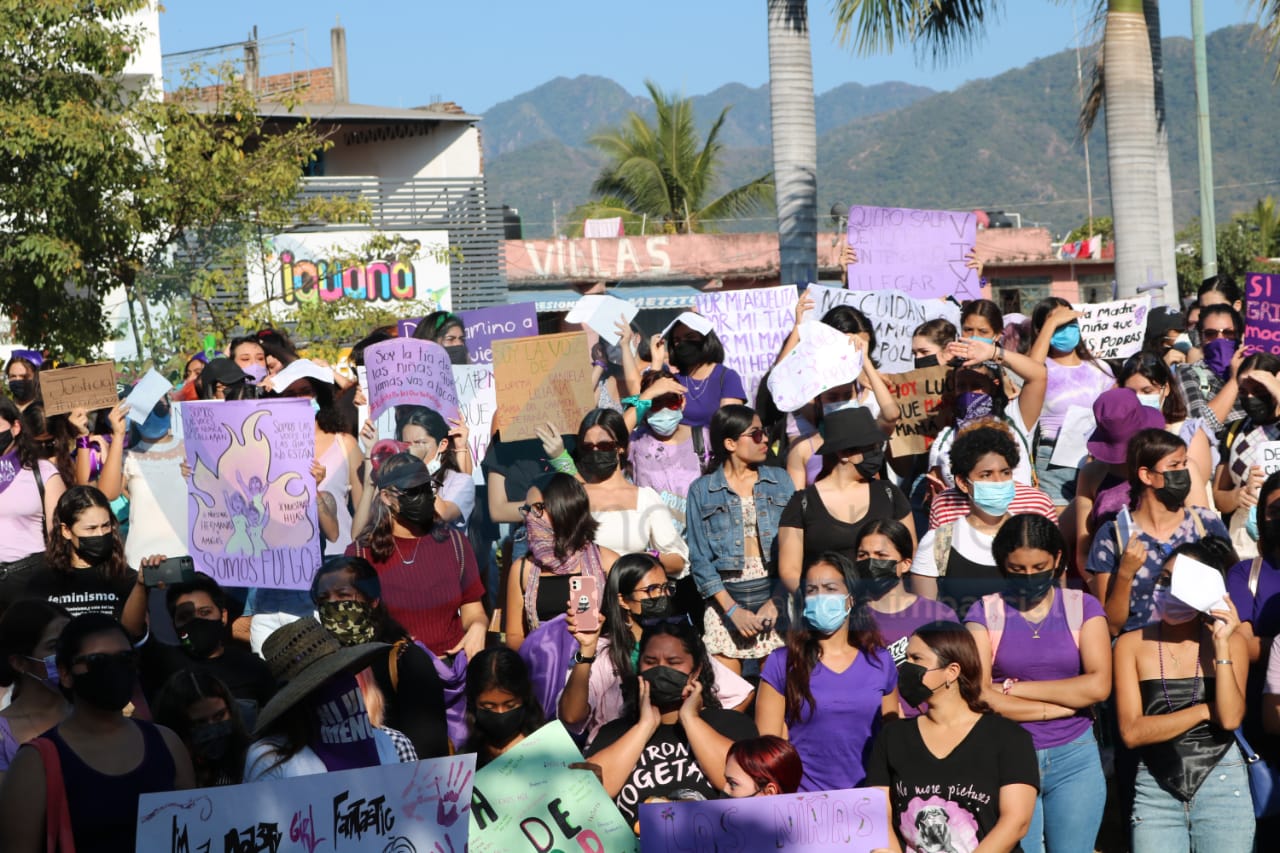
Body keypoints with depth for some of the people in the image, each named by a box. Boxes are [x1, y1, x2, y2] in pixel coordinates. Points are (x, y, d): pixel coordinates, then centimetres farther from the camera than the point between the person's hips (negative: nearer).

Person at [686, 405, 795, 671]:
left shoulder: (780, 481, 8)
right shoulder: (702, 490, 3)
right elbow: (699, 559, -1)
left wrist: (776, 601, -10)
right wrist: (732, 610, -11)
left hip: (774, 594, 1)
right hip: (725, 599, -1)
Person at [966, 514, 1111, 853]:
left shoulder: (1083, 607, 5)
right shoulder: (985, 613, 2)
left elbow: (1099, 685, -9)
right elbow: (979, 696, -11)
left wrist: (1013, 688, -8)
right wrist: (1065, 704, -8)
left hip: (1074, 759, 1)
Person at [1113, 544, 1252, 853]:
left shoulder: (1230, 641, 2)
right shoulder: (1132, 644, 0)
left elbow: (1231, 718, -13)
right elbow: (1131, 732, -8)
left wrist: (1221, 645, -13)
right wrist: (1205, 711, -9)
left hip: (1221, 785, 0)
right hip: (1156, 791, 0)